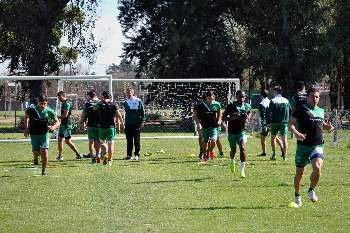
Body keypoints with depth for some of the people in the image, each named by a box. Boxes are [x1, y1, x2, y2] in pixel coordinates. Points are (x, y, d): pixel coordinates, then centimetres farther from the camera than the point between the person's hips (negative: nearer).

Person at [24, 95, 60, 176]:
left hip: (44, 134, 0)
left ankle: (43, 170, 7)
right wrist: (26, 128, 6)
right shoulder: (32, 109, -11)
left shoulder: (50, 111, -9)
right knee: (36, 152, -2)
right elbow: (26, 117, 11)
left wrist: (53, 127, -23)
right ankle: (36, 158, 38)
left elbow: (57, 122, 0)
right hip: (34, 134, 0)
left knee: (45, 153, -10)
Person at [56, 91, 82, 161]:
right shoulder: (63, 103, 15)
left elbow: (65, 115, -20)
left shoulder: (67, 103, -16)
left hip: (67, 124, -10)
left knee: (68, 141, -8)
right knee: (60, 139, 12)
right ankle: (60, 156, 18)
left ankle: (78, 154, -1)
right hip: (63, 124, 10)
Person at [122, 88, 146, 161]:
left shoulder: (138, 101, -1)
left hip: (137, 124, -4)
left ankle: (137, 155, 6)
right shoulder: (125, 102, 11)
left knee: (136, 140, 1)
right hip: (128, 124, 4)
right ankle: (129, 155, 10)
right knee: (129, 140, 6)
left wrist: (142, 122, -7)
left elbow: (142, 112, -1)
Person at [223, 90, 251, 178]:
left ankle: (242, 169, -15)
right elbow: (224, 118, -8)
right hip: (232, 131, 0)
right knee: (233, 150, 14)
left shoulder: (247, 106, 0)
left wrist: (247, 119, -3)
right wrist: (233, 117, -27)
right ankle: (232, 161, 49)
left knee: (242, 148, -20)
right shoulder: (231, 106, -10)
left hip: (241, 131, 0)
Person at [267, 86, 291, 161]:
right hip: (284, 123, 2)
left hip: (275, 123, -2)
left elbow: (270, 113, -9)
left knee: (273, 137, 13)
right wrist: (288, 121, 18)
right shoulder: (286, 101, 6)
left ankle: (274, 154, 10)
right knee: (284, 139, 2)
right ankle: (284, 155, -4)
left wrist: (268, 122, -6)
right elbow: (290, 112, 11)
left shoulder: (273, 101, -6)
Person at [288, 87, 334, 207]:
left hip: (317, 146, 2)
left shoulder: (321, 111, 13)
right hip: (303, 146, -2)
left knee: (317, 168, -22)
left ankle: (311, 190, 3)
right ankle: (297, 196, 29)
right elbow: (291, 123, -8)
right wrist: (296, 132, -27)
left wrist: (328, 126, 9)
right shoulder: (301, 110, -3)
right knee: (299, 173, 5)